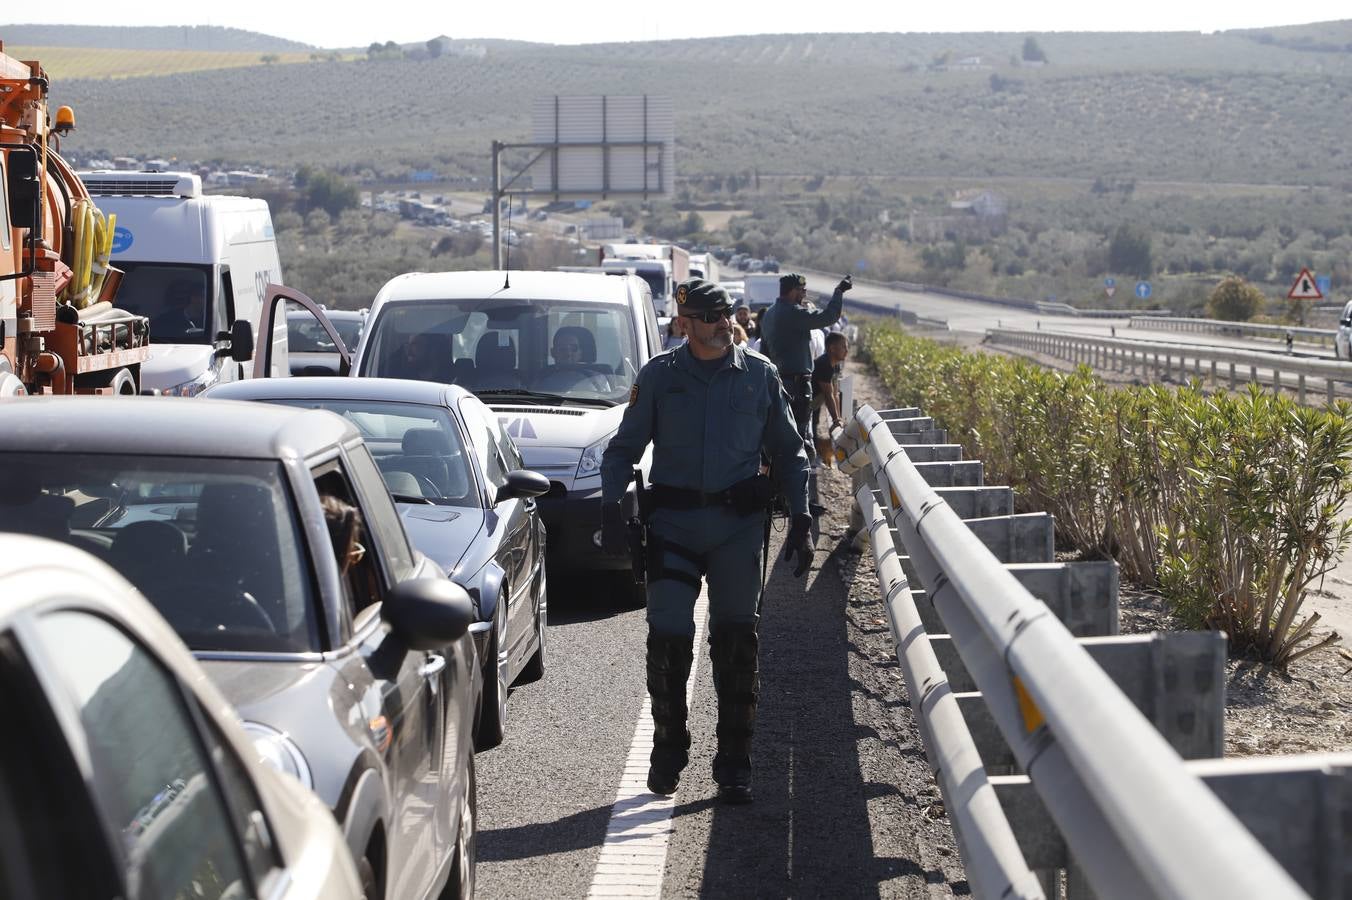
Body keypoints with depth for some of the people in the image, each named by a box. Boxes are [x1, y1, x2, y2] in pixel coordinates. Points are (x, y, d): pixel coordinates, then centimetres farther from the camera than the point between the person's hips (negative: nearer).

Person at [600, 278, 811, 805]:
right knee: (668, 635, -7)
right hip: (673, 521, -1)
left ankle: (734, 766, 10)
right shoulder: (659, 375, 5)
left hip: (739, 522, 1)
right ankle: (668, 752, 12)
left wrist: (801, 519, 5)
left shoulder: (760, 374, 7)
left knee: (736, 640, 1)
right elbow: (624, 448, 9)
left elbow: (789, 452, 13)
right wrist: (611, 508, -5)